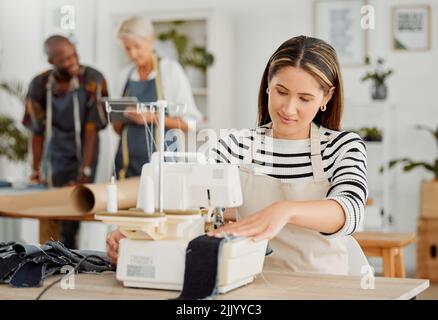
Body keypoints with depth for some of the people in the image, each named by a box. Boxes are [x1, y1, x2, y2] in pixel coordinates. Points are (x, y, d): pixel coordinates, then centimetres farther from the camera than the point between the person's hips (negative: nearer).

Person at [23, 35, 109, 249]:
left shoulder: (93, 80, -16)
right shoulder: (39, 85, -8)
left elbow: (91, 130, -16)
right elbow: (37, 132, 0)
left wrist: (84, 173, -18)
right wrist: (36, 171, 1)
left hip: (84, 156, -2)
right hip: (54, 159, 3)